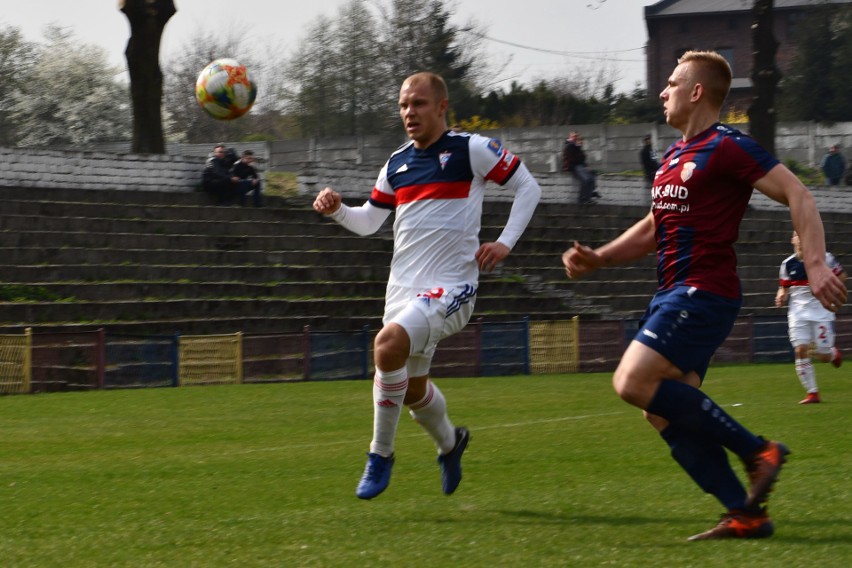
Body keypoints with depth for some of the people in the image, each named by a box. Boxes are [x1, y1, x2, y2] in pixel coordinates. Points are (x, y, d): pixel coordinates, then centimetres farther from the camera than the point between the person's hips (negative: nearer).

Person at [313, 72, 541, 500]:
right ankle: (450, 441, 48)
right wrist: (336, 209, 1)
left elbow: (528, 187, 2)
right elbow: (368, 221, 21)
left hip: (450, 288, -7)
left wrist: (505, 243, -8)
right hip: (402, 287, 7)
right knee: (412, 389, 15)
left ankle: (381, 454, -16)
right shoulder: (397, 163, 12)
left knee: (388, 344, -30)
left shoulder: (471, 150, -5)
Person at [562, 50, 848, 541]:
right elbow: (654, 229, 29)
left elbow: (799, 196, -14)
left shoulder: (727, 148, -9)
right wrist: (596, 259, 16)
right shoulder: (675, 156, 19)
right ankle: (746, 515, 3)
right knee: (666, 416, 2)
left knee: (634, 382, -20)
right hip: (675, 295, 9)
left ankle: (757, 450, -12)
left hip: (703, 292, -9)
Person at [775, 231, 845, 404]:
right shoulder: (787, 264, 3)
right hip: (798, 312, 2)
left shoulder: (824, 258, -6)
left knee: (823, 356, -4)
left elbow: (842, 276, 4)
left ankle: (834, 354, 35)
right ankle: (812, 393, -3)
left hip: (821, 310, -2)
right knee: (800, 350, -11)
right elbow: (784, 287, 13)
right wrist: (781, 297, -9)